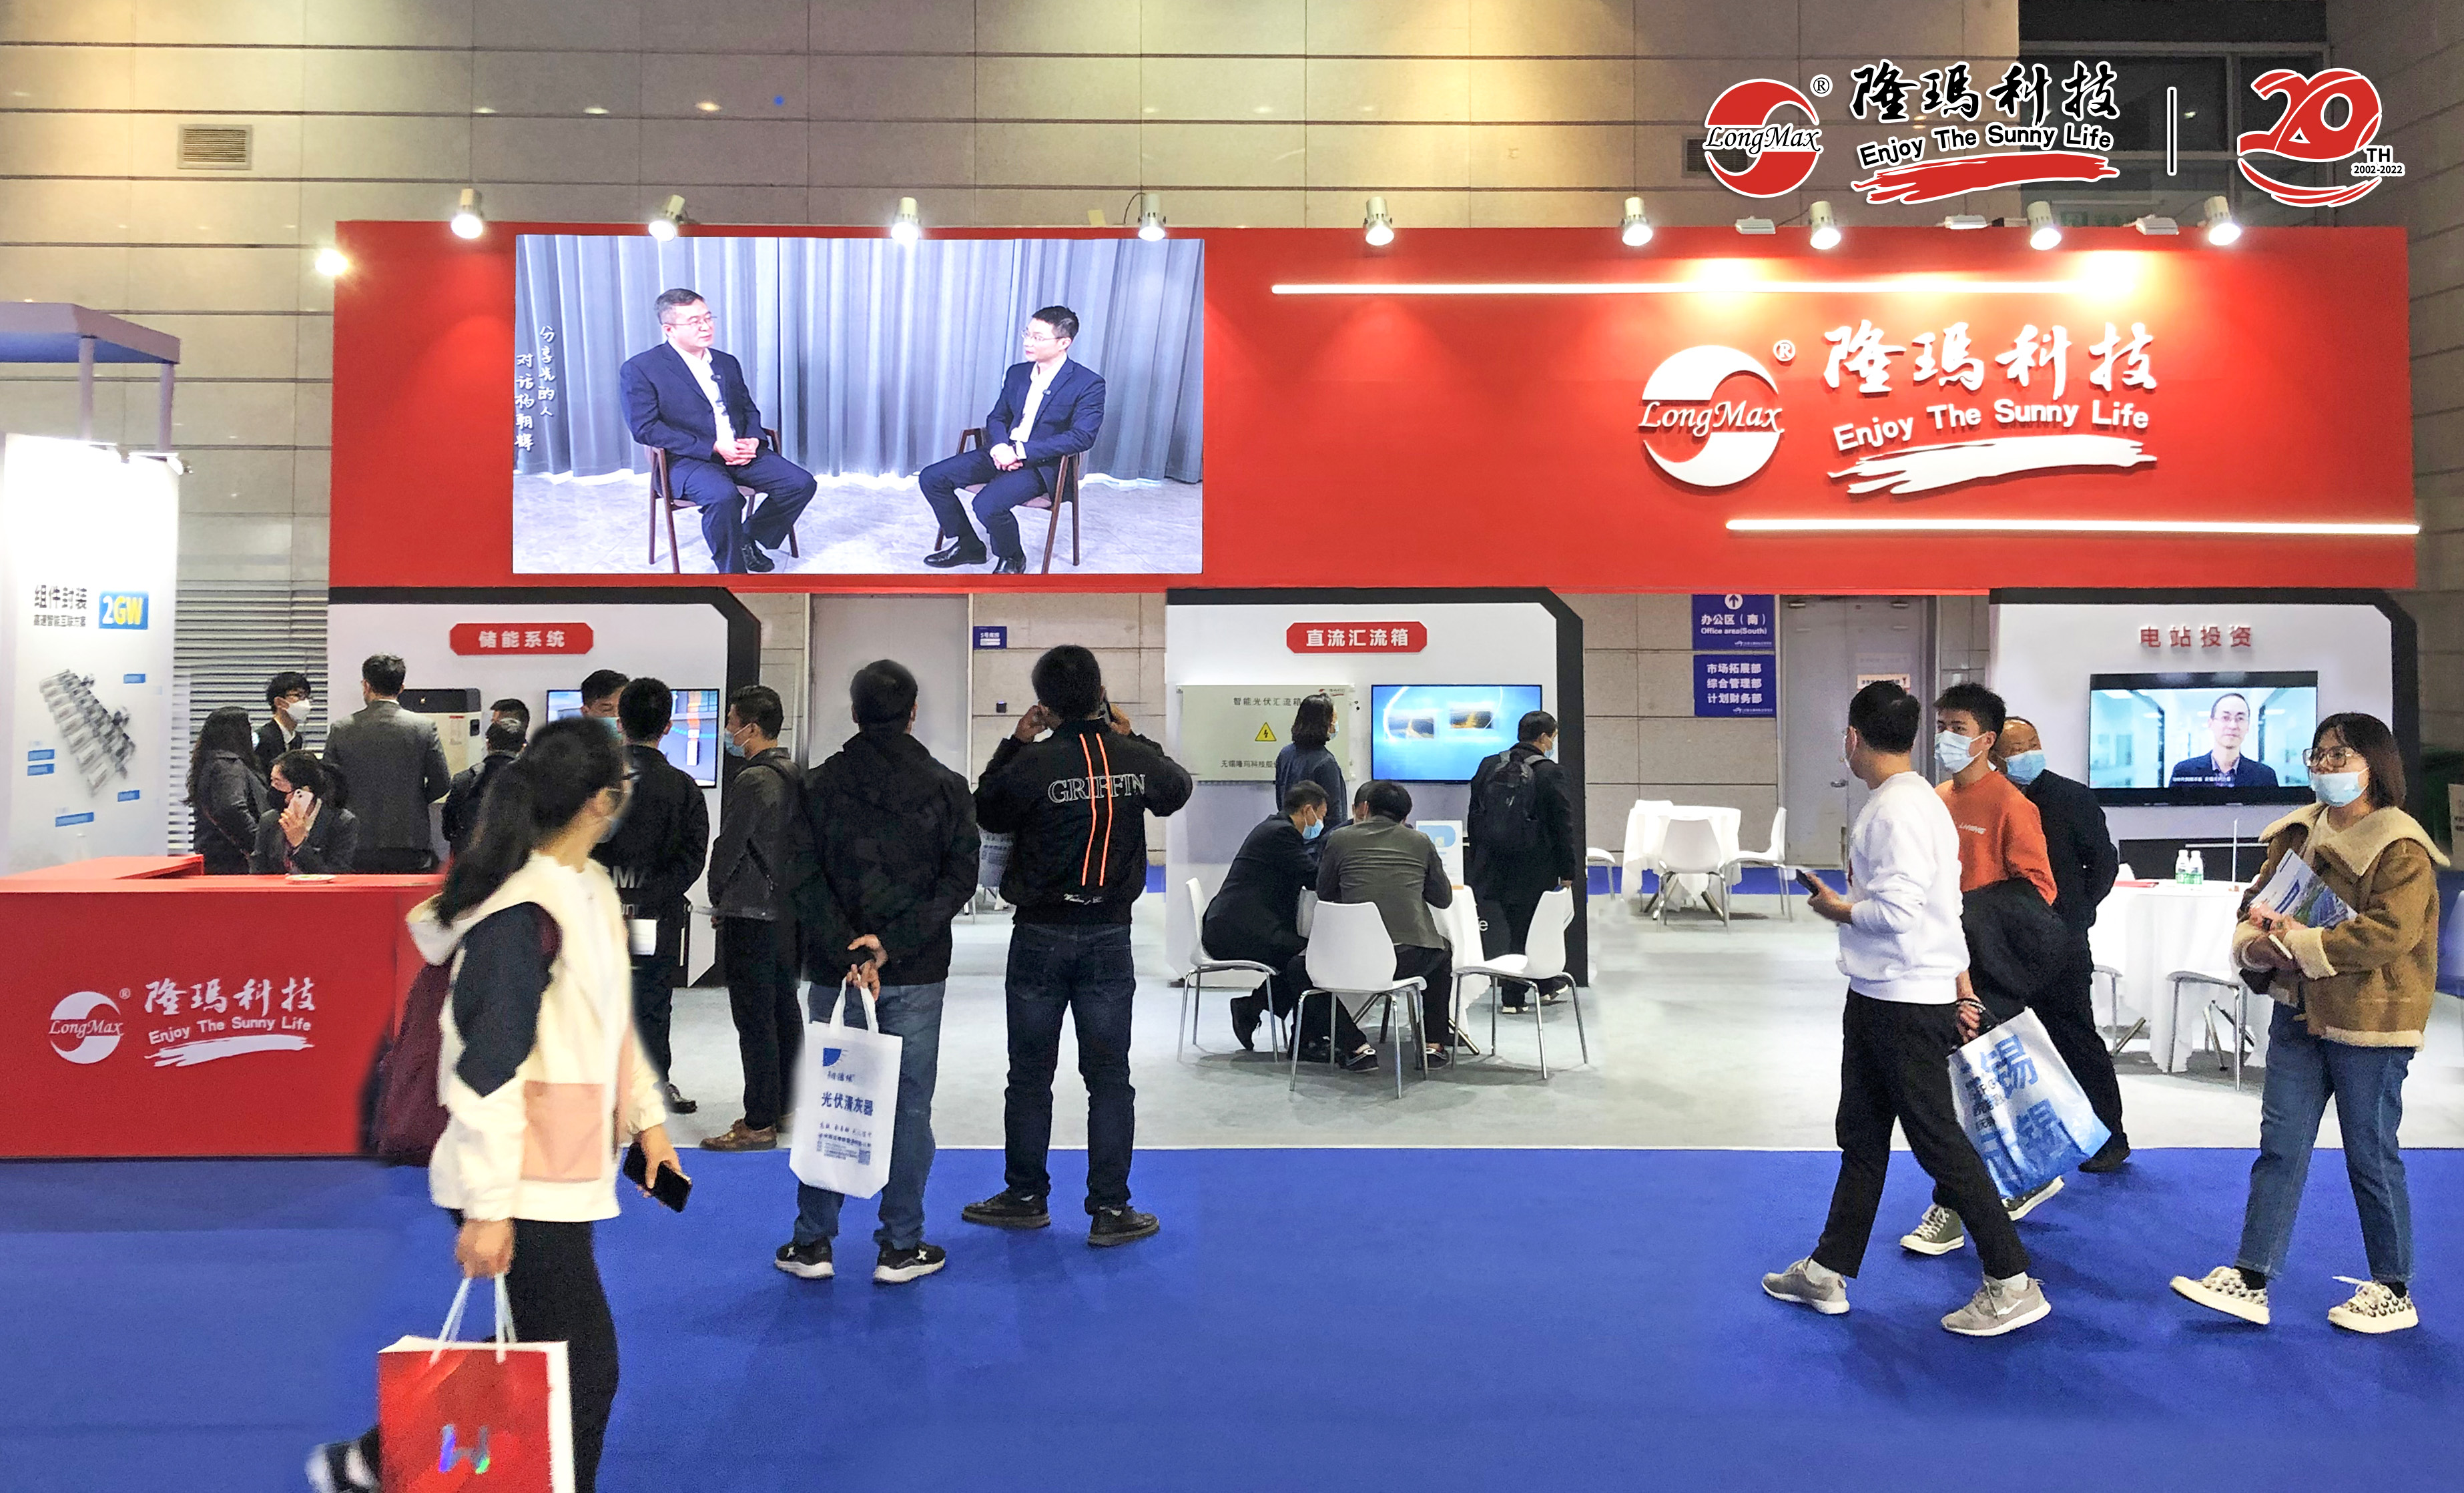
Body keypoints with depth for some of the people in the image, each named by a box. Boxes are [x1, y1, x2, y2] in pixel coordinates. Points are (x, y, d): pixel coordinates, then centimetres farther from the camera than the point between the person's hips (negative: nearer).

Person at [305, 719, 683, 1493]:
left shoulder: (593, 890, 7)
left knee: (540, 1350, 20)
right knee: (583, 1365, 2)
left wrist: (647, 1117, 16)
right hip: (522, 1183, -9)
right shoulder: (523, 915, -22)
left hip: (567, 1171, 9)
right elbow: (489, 1068, -22)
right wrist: (489, 1206, -20)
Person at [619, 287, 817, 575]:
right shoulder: (641, 369, -1)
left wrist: (753, 440, -2)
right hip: (688, 460, -6)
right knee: (723, 496, -37)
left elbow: (749, 409, 24)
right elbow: (645, 427, -11)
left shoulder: (727, 363, 19)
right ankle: (732, 573, -17)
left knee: (802, 483, -14)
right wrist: (712, 448, -18)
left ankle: (747, 540, 7)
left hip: (741, 453, 6)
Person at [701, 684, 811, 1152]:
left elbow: (728, 847, -13)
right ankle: (785, 1109, 25)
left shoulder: (753, 781, -17)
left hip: (750, 915, -9)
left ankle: (759, 1124, 2)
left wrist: (718, 900, 2)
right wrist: (790, 889, 16)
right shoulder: (797, 775, 8)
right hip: (788, 911, 9)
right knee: (785, 1012, 15)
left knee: (754, 1018, -3)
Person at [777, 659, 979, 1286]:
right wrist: (892, 943, -14)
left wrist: (846, 953, -13)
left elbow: (806, 880, -8)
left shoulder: (819, 785, -1)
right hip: (918, 974, -1)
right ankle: (901, 1247, 12)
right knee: (909, 1104, 7)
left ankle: (812, 1243, 17)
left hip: (835, 969, 1)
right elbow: (959, 878, -9)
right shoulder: (947, 787, -1)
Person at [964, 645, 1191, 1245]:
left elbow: (987, 813, 3)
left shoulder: (1033, 762, -15)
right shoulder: (1135, 759, -5)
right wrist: (1131, 736, 19)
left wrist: (1014, 741, 5)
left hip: (1041, 935, -2)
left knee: (1030, 1075, 12)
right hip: (1109, 936, 2)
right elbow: (1177, 789, 17)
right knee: (1109, 1077, 7)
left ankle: (1026, 1196, 23)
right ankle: (1110, 1210, 11)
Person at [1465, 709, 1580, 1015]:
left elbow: (1473, 817, 11)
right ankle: (1515, 996, 9)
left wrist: (1477, 861, 18)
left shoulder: (1488, 766, 6)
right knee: (1525, 929, 4)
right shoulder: (1549, 772, -9)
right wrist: (1567, 871, 1)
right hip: (1533, 868, -4)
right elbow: (1562, 825, -7)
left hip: (1490, 864, 4)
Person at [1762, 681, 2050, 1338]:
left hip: (1905, 1004, -10)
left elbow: (1897, 911, -27)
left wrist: (1837, 908, -8)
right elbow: (1942, 907, 14)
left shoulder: (1898, 809, -19)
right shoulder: (1918, 801, 12)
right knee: (1861, 1137, 16)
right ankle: (1828, 1272, 26)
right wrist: (1962, 995, 16)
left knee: (1938, 1139, 0)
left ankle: (2012, 1284, 11)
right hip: (1878, 996, 10)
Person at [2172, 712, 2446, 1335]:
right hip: (2298, 1012, 6)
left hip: (2369, 1025, -6)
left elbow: (2390, 932, -23)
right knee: (2280, 1145, 6)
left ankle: (2394, 1292, 23)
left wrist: (2302, 944, -20)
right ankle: (2250, 1280, 9)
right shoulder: (2296, 834, 10)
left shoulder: (2400, 849, -12)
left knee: (2370, 1155, 6)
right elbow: (2257, 902, 12)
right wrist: (2257, 946, -9)